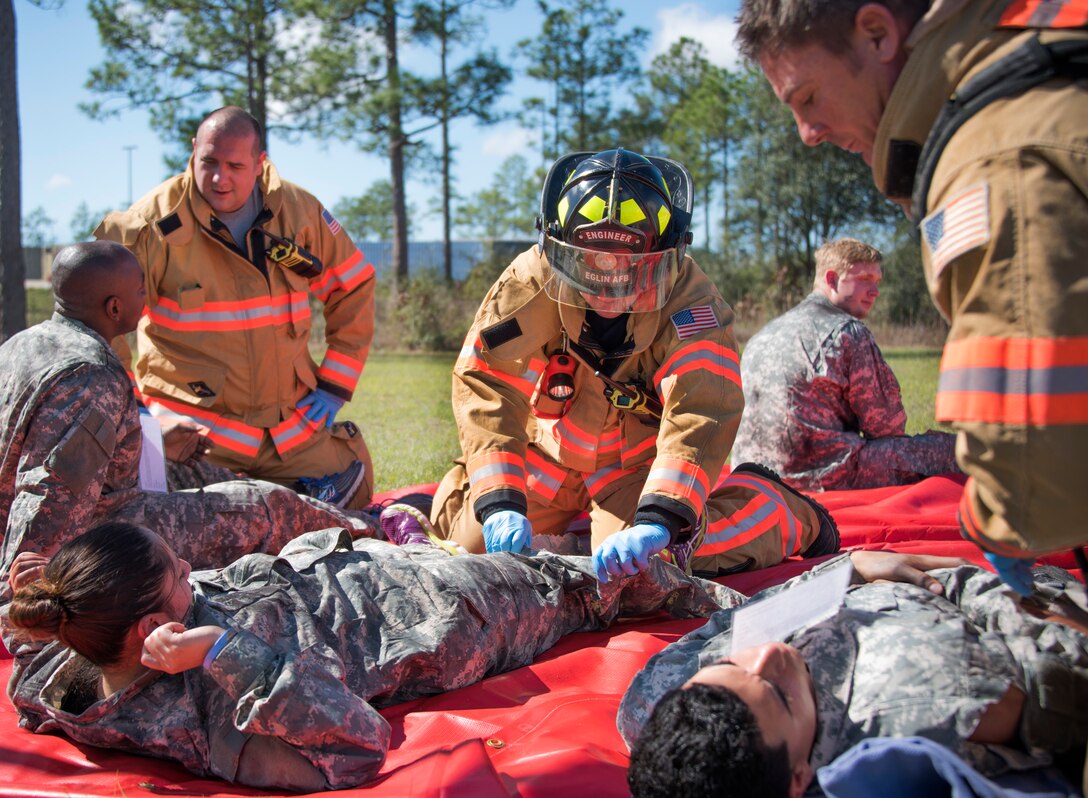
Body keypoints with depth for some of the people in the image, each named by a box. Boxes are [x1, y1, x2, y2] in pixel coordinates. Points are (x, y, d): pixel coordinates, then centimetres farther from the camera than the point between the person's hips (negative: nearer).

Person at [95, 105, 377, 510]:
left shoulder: (299, 210, 0)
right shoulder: (156, 222, -10)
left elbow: (355, 287, 10)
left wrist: (335, 383, 5)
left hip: (294, 424, 4)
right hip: (195, 426, -3)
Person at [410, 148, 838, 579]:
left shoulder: (690, 304, -30)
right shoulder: (527, 284, -26)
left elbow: (700, 415, -40)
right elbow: (486, 388, -31)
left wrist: (657, 522, -54)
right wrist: (500, 502, -44)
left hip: (639, 459, -2)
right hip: (550, 452, 2)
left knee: (643, 566, -23)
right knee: (475, 543, -5)